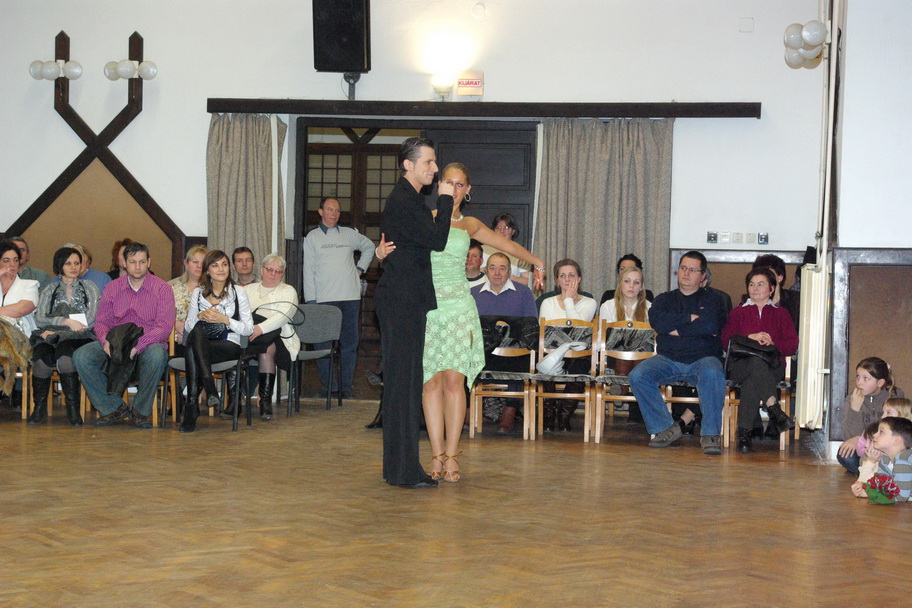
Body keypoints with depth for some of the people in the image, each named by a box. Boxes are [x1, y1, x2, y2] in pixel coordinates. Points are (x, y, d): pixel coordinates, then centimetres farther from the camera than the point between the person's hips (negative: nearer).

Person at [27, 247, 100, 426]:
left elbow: (90, 321, 2)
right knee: (41, 355, -35)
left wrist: (56, 330, -5)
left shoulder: (89, 287, 17)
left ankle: (73, 408, -33)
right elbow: (39, 319, 6)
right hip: (51, 337, 2)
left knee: (64, 351, -38)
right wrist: (66, 321, -10)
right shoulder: (50, 290, 22)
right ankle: (39, 407, -22)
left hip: (80, 338, -2)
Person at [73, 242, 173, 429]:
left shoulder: (162, 289, 2)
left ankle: (141, 410, -16)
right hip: (115, 344, 3)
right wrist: (105, 340, -15)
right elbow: (101, 321, 10)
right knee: (81, 356, -22)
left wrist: (138, 345, -24)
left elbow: (164, 326, -9)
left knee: (156, 355, -39)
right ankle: (114, 407, -10)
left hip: (148, 344, -3)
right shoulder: (112, 288, 13)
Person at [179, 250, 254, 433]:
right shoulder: (198, 293, 16)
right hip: (201, 345, 2)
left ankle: (192, 405, -32)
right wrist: (200, 316, -7)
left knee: (193, 352, -33)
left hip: (230, 347, -2)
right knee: (197, 330, -36)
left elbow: (249, 329, 3)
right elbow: (188, 327, 14)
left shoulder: (238, 292, 8)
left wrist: (225, 320, -12)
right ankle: (210, 389, -43)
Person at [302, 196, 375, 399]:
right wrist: (310, 300, -6)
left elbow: (369, 246, 30)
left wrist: (361, 268, 14)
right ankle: (328, 385, 2)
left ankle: (346, 386, 8)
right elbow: (308, 271, 3)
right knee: (323, 344, -5)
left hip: (350, 297, 2)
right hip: (324, 298, -2)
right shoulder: (312, 237, 7)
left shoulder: (349, 234, 12)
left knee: (349, 342, 2)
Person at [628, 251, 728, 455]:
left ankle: (710, 434, -31)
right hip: (668, 359, 2)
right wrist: (691, 318, -3)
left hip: (702, 359, -2)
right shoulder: (664, 299, 21)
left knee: (713, 374, -37)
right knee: (637, 376, -26)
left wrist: (676, 329, -4)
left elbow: (711, 325, -9)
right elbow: (656, 321, -3)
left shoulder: (712, 300, 15)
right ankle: (666, 428, -16)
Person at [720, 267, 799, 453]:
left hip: (772, 367, 0)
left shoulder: (781, 314, 23)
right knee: (756, 361, -39)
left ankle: (744, 433, -41)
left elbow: (792, 345, 10)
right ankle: (774, 410, -45)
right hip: (740, 366, 0)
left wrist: (772, 343, -9)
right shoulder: (738, 312, 24)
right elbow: (726, 342, 8)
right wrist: (750, 338, -7)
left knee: (751, 381, -37)